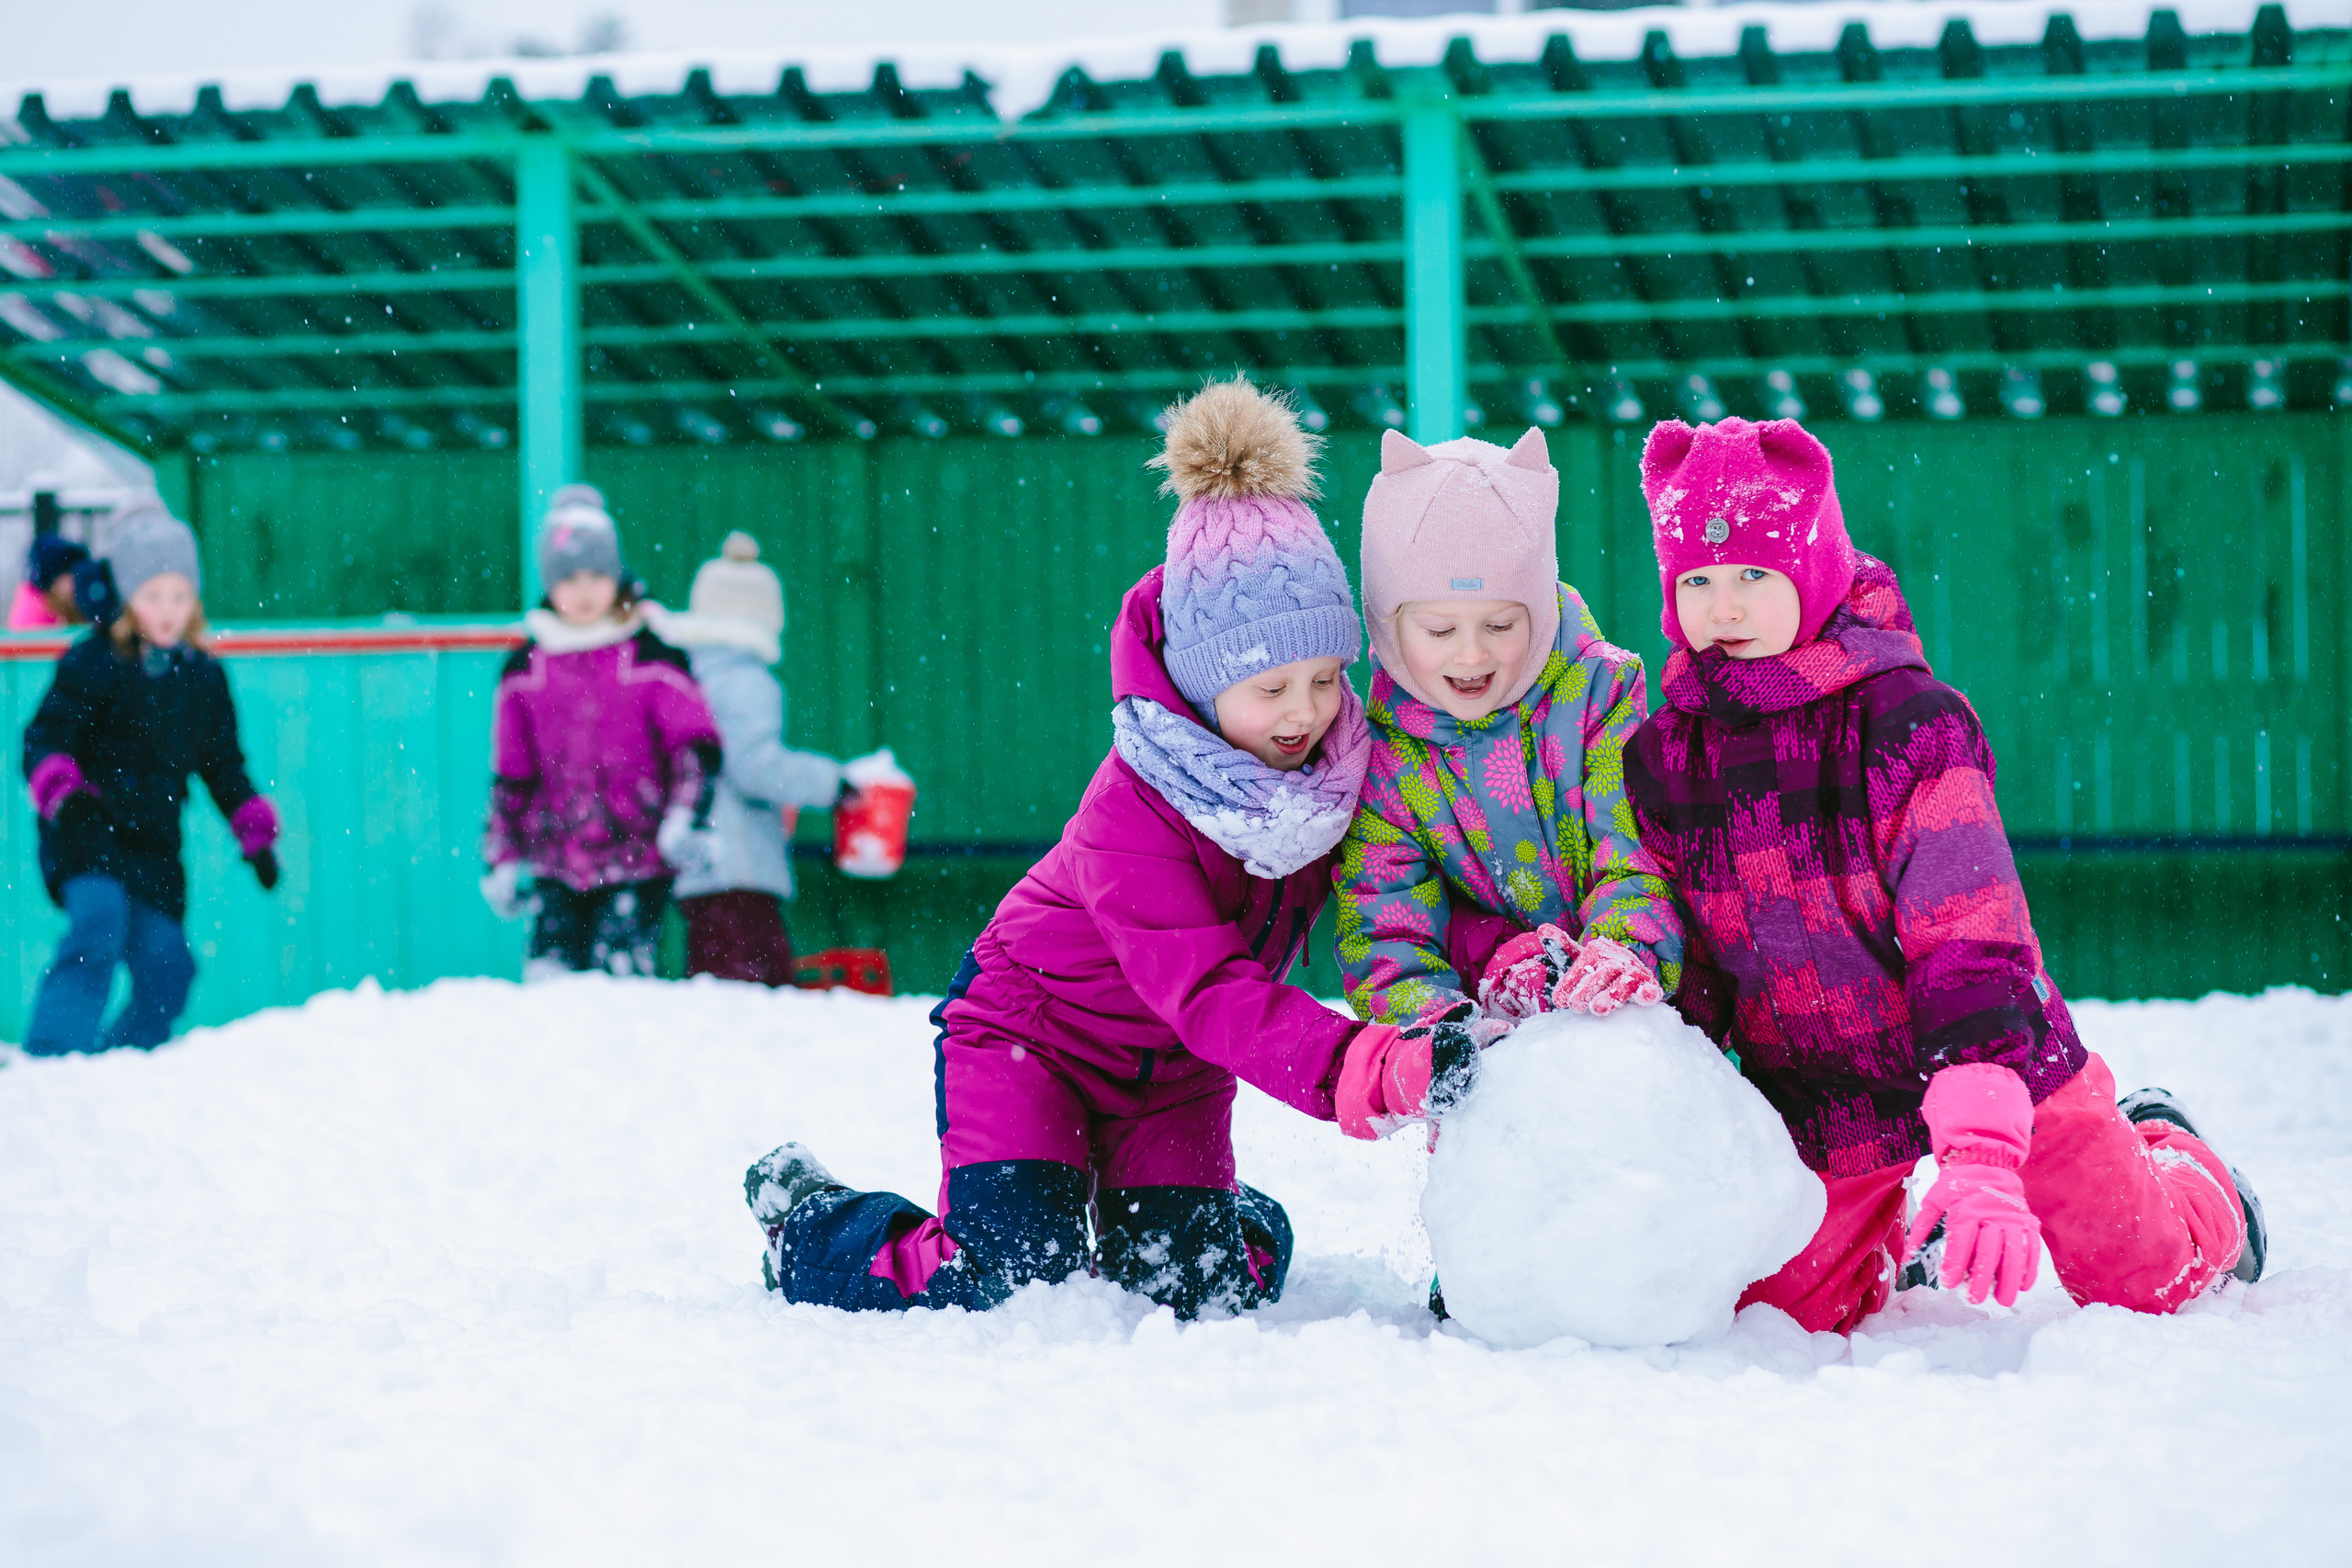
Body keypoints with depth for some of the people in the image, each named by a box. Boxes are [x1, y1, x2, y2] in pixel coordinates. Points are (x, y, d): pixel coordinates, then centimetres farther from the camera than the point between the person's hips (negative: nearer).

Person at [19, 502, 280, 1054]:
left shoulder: (204, 677, 12)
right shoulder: (94, 662, -4)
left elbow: (224, 767, 22)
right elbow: (44, 739, -7)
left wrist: (256, 836, 15)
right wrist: (64, 795, -26)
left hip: (155, 846, 6)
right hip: (89, 837, -5)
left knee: (167, 965, -2)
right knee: (99, 922, -29)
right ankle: (45, 1063, -31)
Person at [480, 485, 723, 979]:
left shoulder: (652, 655, 0)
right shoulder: (525, 668, 8)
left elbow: (696, 744, -1)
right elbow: (511, 776, 15)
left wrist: (687, 817, -16)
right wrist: (501, 860, 13)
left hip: (637, 864, -3)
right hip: (556, 867, 3)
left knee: (620, 978, -12)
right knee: (548, 978, -7)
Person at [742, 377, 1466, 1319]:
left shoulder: (1337, 760, -15)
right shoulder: (1133, 813, -34)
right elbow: (1210, 996, -42)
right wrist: (1387, 1074, -55)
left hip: (1172, 1075, 5)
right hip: (1030, 1033, -5)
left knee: (1202, 1287, -9)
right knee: (1015, 1281, -19)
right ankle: (805, 1224, 9)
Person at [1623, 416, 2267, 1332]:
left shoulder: (1908, 721, -21)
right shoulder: (1660, 758, -5)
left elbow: (1972, 941, -26)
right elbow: (1689, 961, 3)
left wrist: (1981, 1153, -37)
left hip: (1993, 1057, -4)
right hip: (1816, 1102, 4)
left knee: (2139, 1275, 1)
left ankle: (2179, 1167, 37)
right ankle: (1894, 1232, 35)